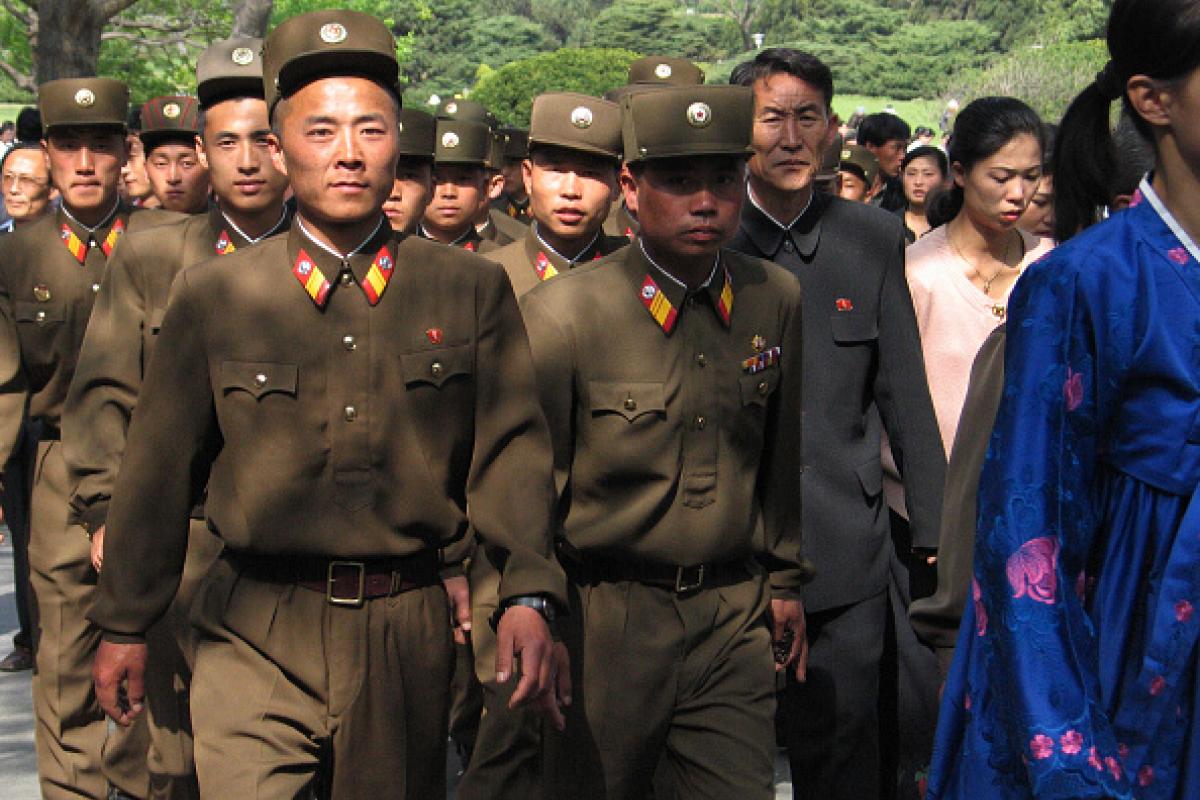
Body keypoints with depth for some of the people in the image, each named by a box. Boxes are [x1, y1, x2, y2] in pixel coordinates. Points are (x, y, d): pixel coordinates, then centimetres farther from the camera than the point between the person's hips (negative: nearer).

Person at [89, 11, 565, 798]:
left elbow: (512, 448, -2)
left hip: (410, 634, 1)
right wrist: (125, 626, 12)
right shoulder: (211, 295, 2)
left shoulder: (474, 289, 3)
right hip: (257, 641, -1)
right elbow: (160, 468, 7)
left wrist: (528, 596, -16)